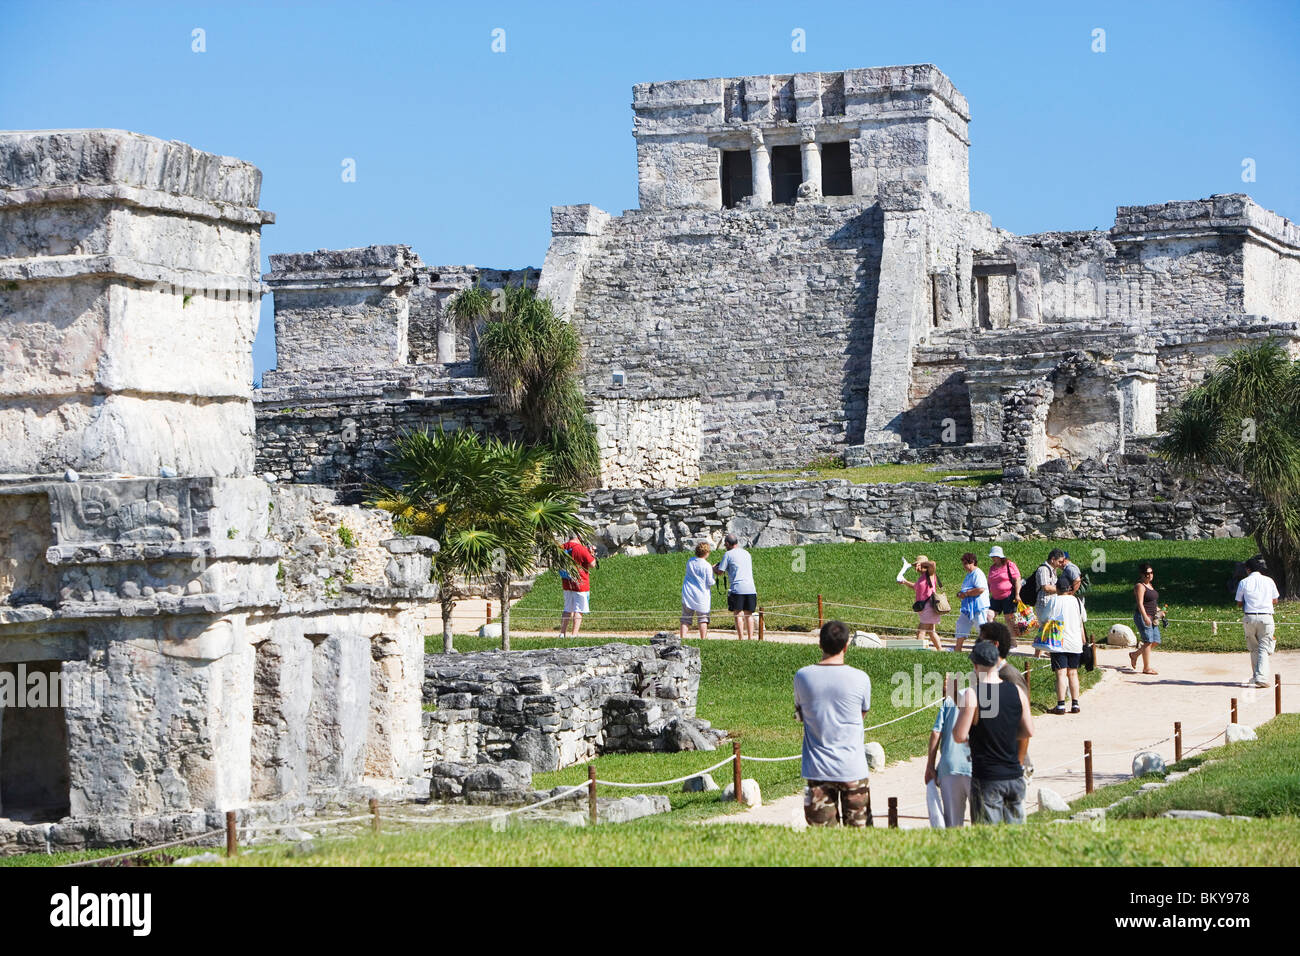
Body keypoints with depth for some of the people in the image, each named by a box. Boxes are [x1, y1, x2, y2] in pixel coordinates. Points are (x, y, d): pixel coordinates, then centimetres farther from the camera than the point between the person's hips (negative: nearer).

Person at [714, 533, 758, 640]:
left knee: (738, 614, -3)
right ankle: (750, 637, 4)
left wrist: (714, 567, 22)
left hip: (737, 588, -5)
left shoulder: (728, 554, 0)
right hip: (750, 588, 5)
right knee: (749, 614, 9)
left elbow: (720, 572, 0)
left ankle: (741, 638, -10)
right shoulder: (746, 553, 18)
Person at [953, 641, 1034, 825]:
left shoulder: (972, 695, -14)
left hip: (986, 780, -5)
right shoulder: (1017, 692, 2)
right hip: (1015, 775, 5)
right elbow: (1029, 731, 8)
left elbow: (959, 736, -14)